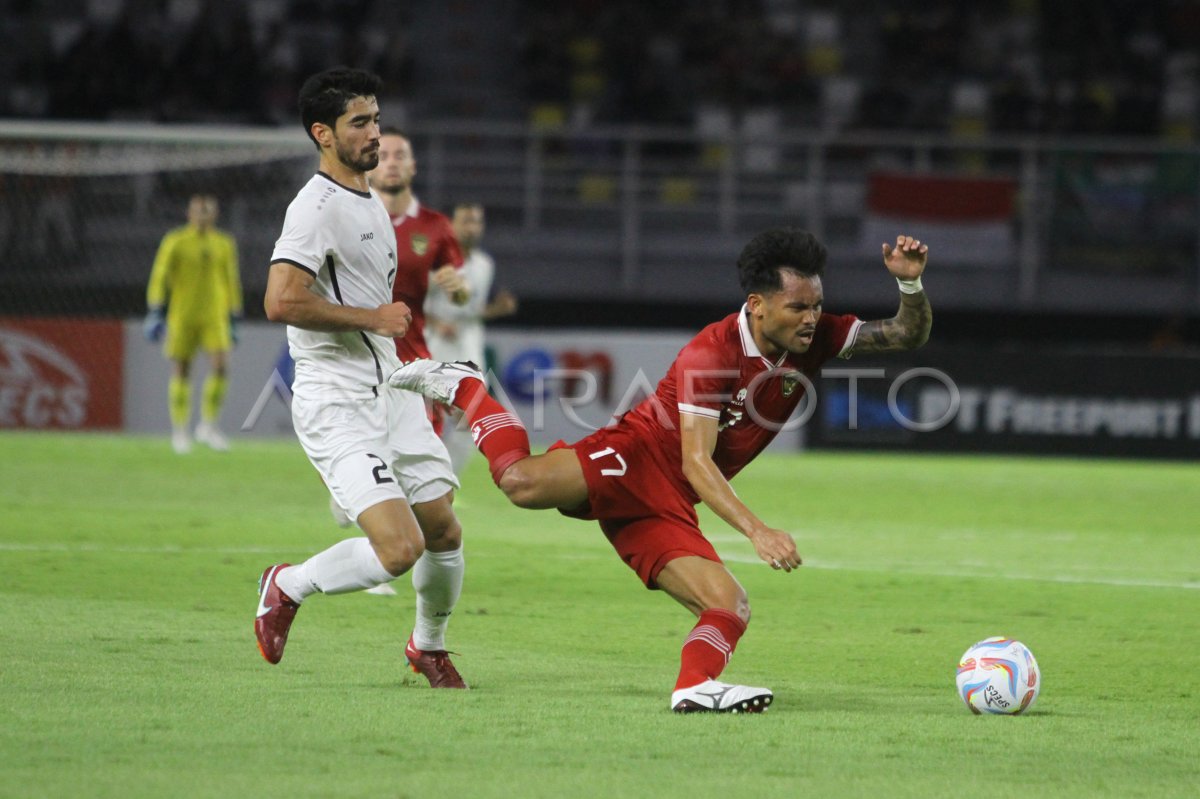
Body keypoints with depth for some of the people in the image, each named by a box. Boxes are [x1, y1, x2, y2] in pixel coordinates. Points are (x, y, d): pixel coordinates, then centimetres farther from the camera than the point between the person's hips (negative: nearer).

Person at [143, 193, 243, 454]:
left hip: (215, 318, 2)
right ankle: (179, 429, 13)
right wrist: (155, 313, -11)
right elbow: (159, 276, -3)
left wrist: (234, 321, 16)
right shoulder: (175, 242, -1)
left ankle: (208, 424, -1)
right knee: (181, 372, 2)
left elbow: (232, 282, 17)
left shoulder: (225, 244, 9)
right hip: (182, 317, -2)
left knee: (220, 366, -14)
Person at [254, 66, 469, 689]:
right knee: (399, 549, -19)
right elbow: (282, 301, -28)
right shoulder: (317, 208, -15)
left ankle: (429, 646, 34)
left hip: (389, 394, 9)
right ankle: (287, 587, 5)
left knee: (444, 532, 9)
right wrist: (373, 318, -18)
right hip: (337, 406, -9)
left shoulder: (371, 203, 17)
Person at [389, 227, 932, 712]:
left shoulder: (814, 339, 4)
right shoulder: (712, 353, -18)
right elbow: (697, 463, -23)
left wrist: (910, 284, -14)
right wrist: (756, 531, -34)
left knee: (731, 608, -9)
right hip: (636, 458, -8)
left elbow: (908, 335, 9)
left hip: (668, 508, 8)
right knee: (525, 481, -32)